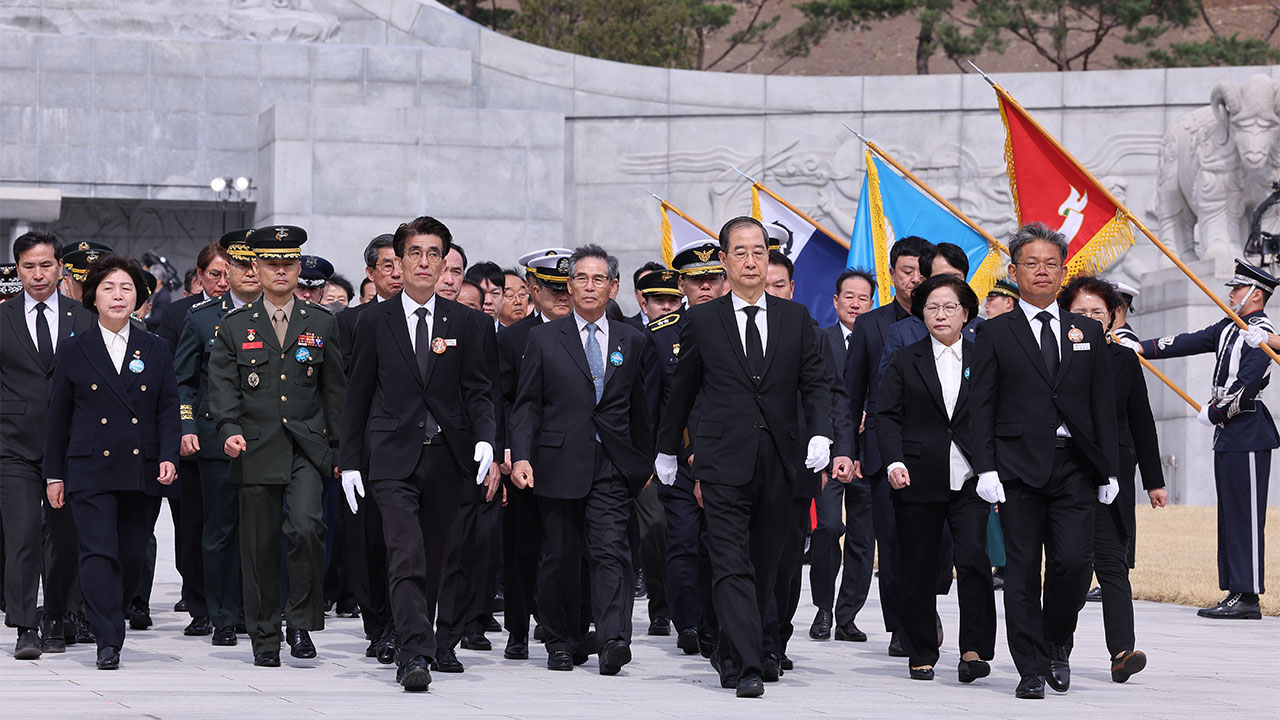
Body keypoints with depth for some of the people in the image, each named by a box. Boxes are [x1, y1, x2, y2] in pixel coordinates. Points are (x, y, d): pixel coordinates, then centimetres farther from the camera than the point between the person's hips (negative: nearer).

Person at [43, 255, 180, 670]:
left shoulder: (155, 351, 9)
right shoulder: (76, 351, 6)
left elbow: (168, 410, 7)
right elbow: (57, 417, 8)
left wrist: (168, 457, -8)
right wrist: (54, 474, 6)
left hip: (142, 472, 2)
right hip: (90, 470, -2)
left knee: (132, 558, 5)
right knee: (99, 554, -12)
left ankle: (107, 616, 28)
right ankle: (108, 641, -13)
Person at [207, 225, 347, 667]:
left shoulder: (321, 324, 9)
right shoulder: (235, 326, 6)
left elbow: (335, 390, 12)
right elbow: (222, 386, 2)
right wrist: (230, 429, -16)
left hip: (307, 448, 0)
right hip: (256, 450, 0)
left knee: (305, 526, -21)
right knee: (260, 546, 3)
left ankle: (302, 622, -7)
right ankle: (265, 638, 15)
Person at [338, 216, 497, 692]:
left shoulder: (465, 323, 8)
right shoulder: (374, 322, 5)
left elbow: (478, 390, 5)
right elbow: (358, 396, 8)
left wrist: (485, 440, -13)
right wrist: (349, 461, 4)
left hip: (446, 456, 2)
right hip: (394, 457, -2)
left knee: (433, 562, 8)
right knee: (406, 559, -15)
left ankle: (413, 648, 22)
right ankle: (416, 656, -21)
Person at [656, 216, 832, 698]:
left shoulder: (796, 319, 10)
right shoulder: (702, 321, 5)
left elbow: (815, 384, 8)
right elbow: (682, 389, 13)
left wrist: (821, 434, -9)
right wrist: (667, 449, 18)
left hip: (778, 462, 3)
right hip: (724, 462, -3)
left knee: (763, 567, 9)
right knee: (733, 567, -11)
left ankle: (729, 653, 24)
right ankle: (749, 668, -15)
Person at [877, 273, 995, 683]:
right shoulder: (904, 362, 9)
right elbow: (887, 415, 3)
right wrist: (895, 462, -12)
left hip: (970, 480, 0)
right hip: (917, 480, 1)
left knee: (973, 558, -17)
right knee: (918, 569, 4)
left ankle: (974, 650, -12)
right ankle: (921, 655, 16)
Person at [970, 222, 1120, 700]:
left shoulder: (1088, 334, 14)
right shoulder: (995, 334, 5)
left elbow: (1104, 406, 13)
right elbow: (981, 407, 2)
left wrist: (1108, 471, 7)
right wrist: (986, 468, -8)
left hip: (1074, 467, 2)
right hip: (1020, 468, -2)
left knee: (1073, 561, -9)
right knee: (1022, 571, -1)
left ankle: (1057, 643, 16)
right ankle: (1031, 669, 5)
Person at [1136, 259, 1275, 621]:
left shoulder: (1262, 334, -12)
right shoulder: (1229, 328, 16)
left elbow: (1246, 385, -20)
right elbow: (1191, 342, 15)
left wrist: (1212, 413, -10)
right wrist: (1142, 348, 8)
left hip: (1248, 436, -9)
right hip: (1228, 436, 9)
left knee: (1245, 516, -8)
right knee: (1230, 516, 9)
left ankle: (1248, 596, -8)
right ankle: (1235, 592, 11)